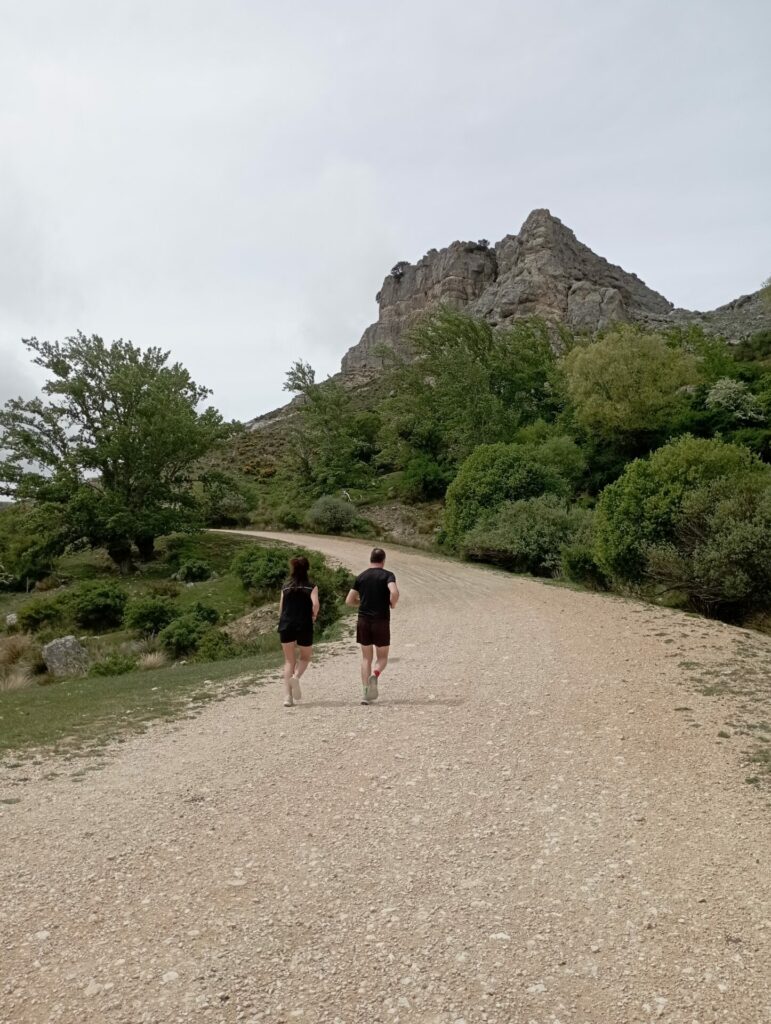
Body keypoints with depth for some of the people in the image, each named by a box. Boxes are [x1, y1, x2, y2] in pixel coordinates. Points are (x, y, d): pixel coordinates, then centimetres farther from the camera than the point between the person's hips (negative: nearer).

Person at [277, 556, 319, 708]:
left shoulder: (285, 587, 11)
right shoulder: (311, 587, 2)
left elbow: (280, 609, 11)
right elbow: (315, 604, -14)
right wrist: (314, 616, 3)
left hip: (286, 626, 2)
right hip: (304, 626, -2)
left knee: (289, 661, 10)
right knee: (305, 657, 20)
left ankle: (287, 697, 1)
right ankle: (296, 677, -10)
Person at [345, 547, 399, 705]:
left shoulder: (361, 577, 7)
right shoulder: (387, 575, -3)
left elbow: (349, 600, 6)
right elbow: (394, 592, -22)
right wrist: (392, 604, -3)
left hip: (363, 621, 3)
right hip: (381, 621, -3)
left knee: (366, 658, 12)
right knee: (382, 657, 10)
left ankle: (366, 693, 5)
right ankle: (375, 675, -22)